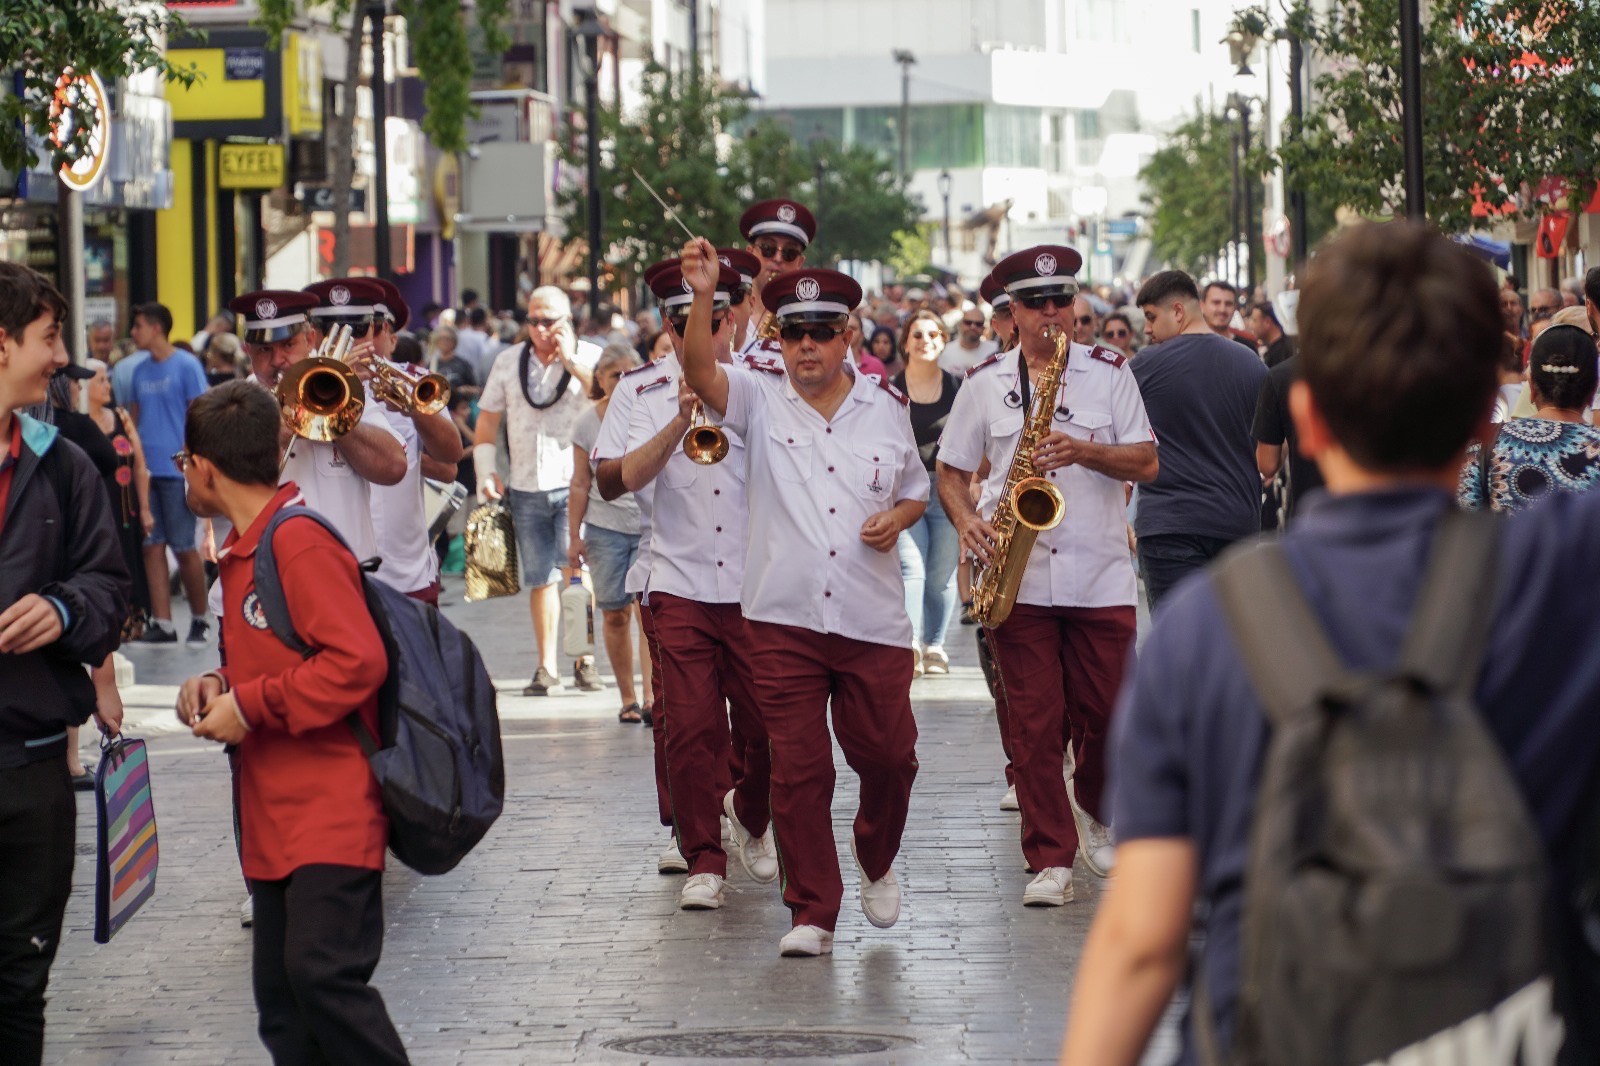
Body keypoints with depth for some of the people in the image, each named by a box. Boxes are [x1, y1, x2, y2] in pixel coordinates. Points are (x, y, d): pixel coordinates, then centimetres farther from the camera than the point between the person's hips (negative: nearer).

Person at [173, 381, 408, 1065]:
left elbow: (357, 661, -22)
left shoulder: (300, 543, -14)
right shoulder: (243, 548, 18)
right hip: (274, 817, 10)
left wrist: (249, 705, -17)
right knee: (282, 1003, 6)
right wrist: (222, 685, 9)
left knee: (322, 970, -21)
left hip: (330, 809, -10)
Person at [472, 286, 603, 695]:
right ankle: (546, 669, 9)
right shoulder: (509, 363, 12)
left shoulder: (591, 358, 2)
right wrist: (486, 470, 5)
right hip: (526, 488, 3)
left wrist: (571, 361, -13)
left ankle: (585, 661, 4)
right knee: (541, 579, 4)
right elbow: (487, 421, 17)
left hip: (575, 483, -3)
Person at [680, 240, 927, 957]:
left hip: (874, 621, 2)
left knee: (888, 756, 8)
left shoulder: (886, 407, 8)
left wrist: (898, 518, -3)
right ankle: (812, 913, 8)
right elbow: (701, 372, -18)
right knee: (798, 769, -1)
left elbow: (916, 490, 20)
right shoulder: (759, 399, 2)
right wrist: (704, 297, -32)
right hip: (783, 620, -1)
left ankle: (876, 862, 37)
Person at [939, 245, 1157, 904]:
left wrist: (1081, 451, -17)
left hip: (1101, 578, 0)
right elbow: (951, 472, 12)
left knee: (1107, 713, 5)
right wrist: (967, 522, -8)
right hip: (1019, 580, 0)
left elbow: (1146, 463, 0)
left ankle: (1096, 814, 33)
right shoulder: (984, 384, 7)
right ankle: (1051, 858, 3)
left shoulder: (1109, 373, 5)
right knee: (1033, 724, -3)